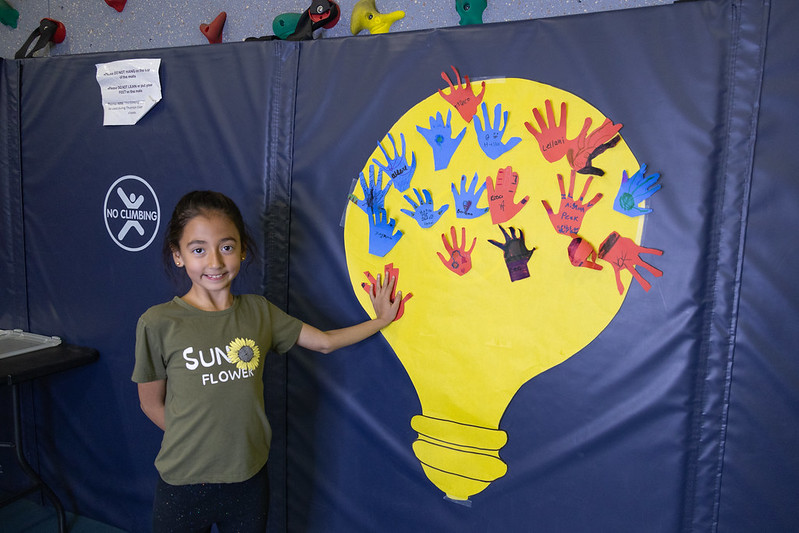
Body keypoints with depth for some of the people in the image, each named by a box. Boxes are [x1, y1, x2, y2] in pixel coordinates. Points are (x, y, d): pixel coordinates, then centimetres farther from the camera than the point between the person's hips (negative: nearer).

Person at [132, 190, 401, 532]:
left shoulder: (258, 311, -3)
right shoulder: (158, 324, -13)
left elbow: (325, 341, 4)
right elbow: (151, 403, -3)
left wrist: (381, 319, 6)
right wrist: (201, 444, -5)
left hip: (250, 478, 3)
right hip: (184, 484, -2)